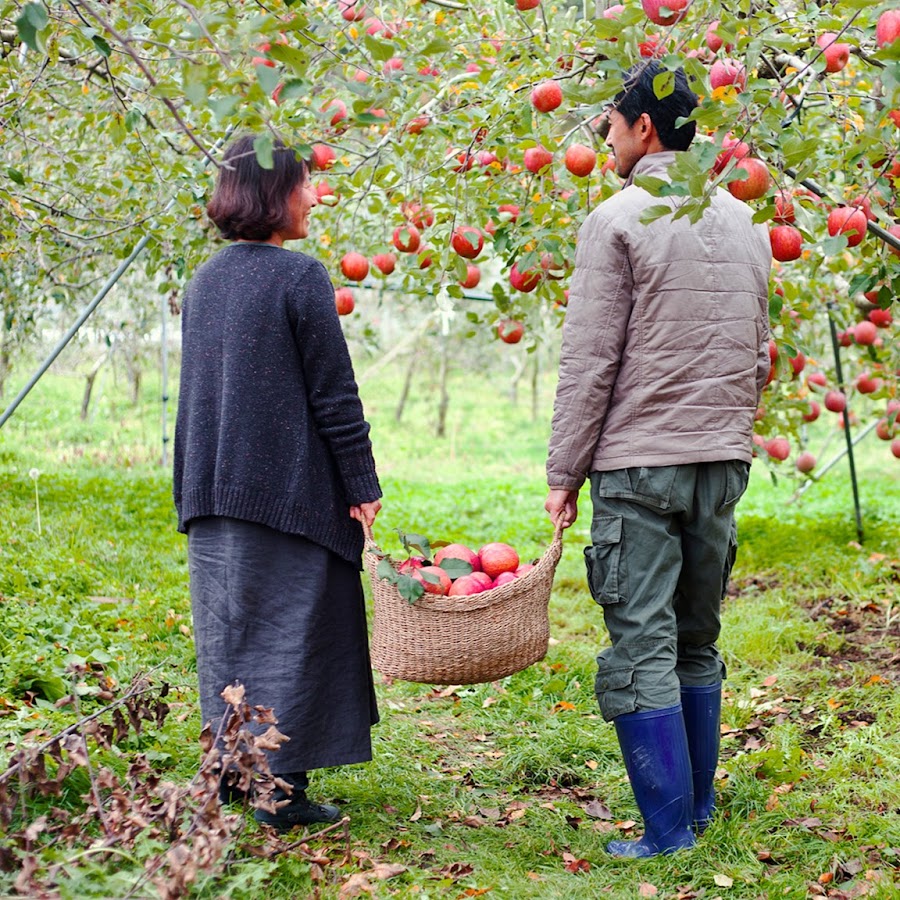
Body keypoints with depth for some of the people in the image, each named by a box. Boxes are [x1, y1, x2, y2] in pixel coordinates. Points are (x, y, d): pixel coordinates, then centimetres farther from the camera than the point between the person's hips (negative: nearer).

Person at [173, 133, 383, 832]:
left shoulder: (203, 280, 10)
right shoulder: (300, 276, -12)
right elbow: (334, 394, -12)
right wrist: (362, 485, -7)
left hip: (211, 491, 7)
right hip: (288, 488, -7)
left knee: (230, 628, 15)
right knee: (289, 630, 1)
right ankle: (281, 789, 5)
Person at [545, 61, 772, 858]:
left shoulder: (619, 221, -8)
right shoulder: (747, 224, 12)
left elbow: (589, 364, -10)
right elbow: (759, 359, 17)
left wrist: (565, 475, -5)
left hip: (639, 466, -7)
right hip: (725, 462, 7)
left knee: (641, 651, -2)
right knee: (697, 643, 16)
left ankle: (669, 829, 0)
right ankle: (698, 808, 23)